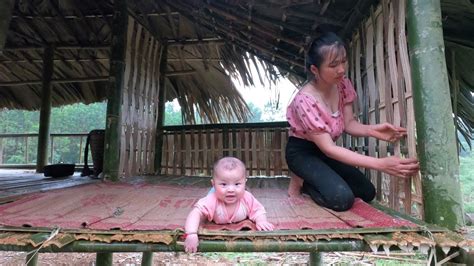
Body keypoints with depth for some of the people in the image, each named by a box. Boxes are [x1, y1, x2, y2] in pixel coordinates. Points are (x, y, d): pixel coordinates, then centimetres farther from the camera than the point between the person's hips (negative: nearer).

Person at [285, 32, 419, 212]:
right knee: (342, 199, -27)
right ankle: (302, 182, 0)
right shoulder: (305, 101, -31)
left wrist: (372, 130, -29)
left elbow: (349, 124, -4)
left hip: (326, 151, 7)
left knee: (367, 193, 5)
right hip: (302, 152, -7)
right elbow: (328, 148, -31)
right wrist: (380, 164, -38)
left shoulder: (343, 85, -9)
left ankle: (314, 179, 17)